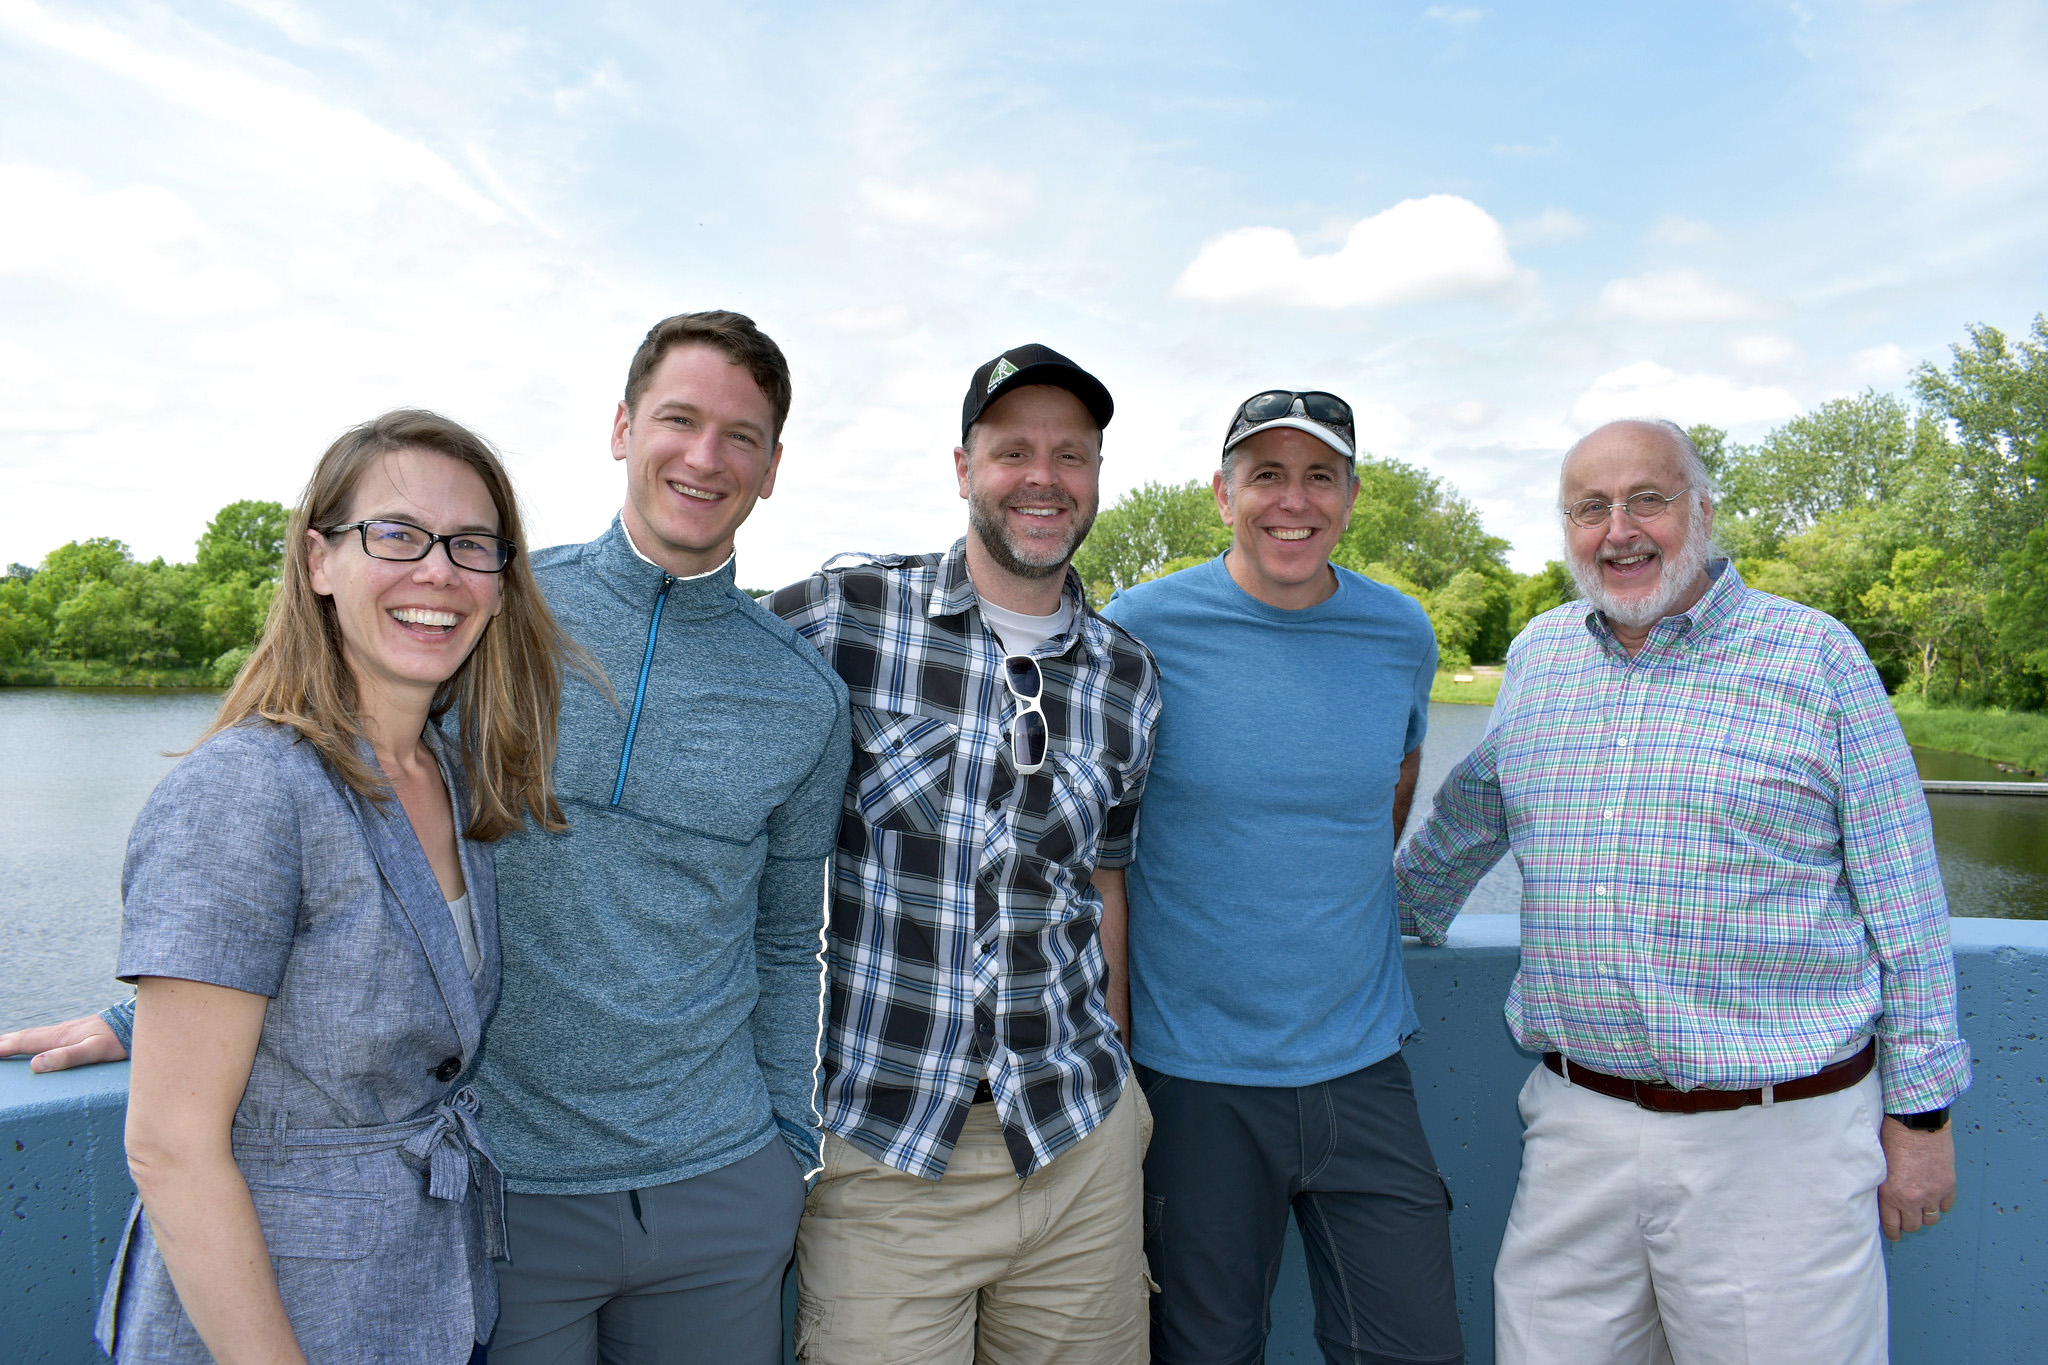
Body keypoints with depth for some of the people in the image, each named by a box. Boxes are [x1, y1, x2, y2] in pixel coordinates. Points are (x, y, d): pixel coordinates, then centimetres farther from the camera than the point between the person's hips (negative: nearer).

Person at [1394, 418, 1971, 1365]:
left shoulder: (1815, 656, -2)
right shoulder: (1537, 656, 8)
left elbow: (1903, 903, -1)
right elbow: (1465, 817, 24)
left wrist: (1921, 1110, 0)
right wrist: (1394, 918, 31)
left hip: (1775, 1135, -3)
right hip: (1577, 1124, 4)